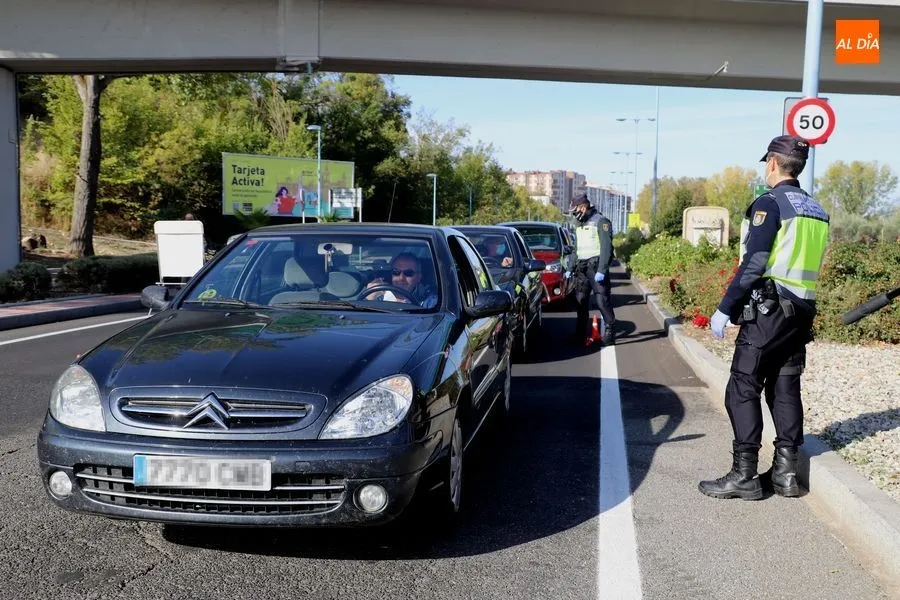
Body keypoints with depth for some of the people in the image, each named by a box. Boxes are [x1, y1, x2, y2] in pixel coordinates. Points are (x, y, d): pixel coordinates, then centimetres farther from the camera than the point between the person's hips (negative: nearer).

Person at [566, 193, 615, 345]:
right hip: (582, 267, 8)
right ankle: (581, 333, 15)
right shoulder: (579, 225, 17)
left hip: (596, 265, -8)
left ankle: (609, 331, -3)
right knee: (580, 300, 8)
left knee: (602, 300, -8)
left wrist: (601, 270, -21)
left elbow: (606, 247, -15)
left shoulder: (601, 222, -8)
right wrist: (570, 268, 20)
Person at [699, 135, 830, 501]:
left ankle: (744, 475, -3)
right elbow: (810, 264, 14)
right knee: (785, 389, 12)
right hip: (802, 312, 8)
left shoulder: (770, 203, -11)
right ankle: (786, 472, 14)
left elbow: (753, 264, -16)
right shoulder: (817, 211, 13)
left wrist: (725, 309, -12)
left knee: (742, 390, -3)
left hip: (767, 311, -8)